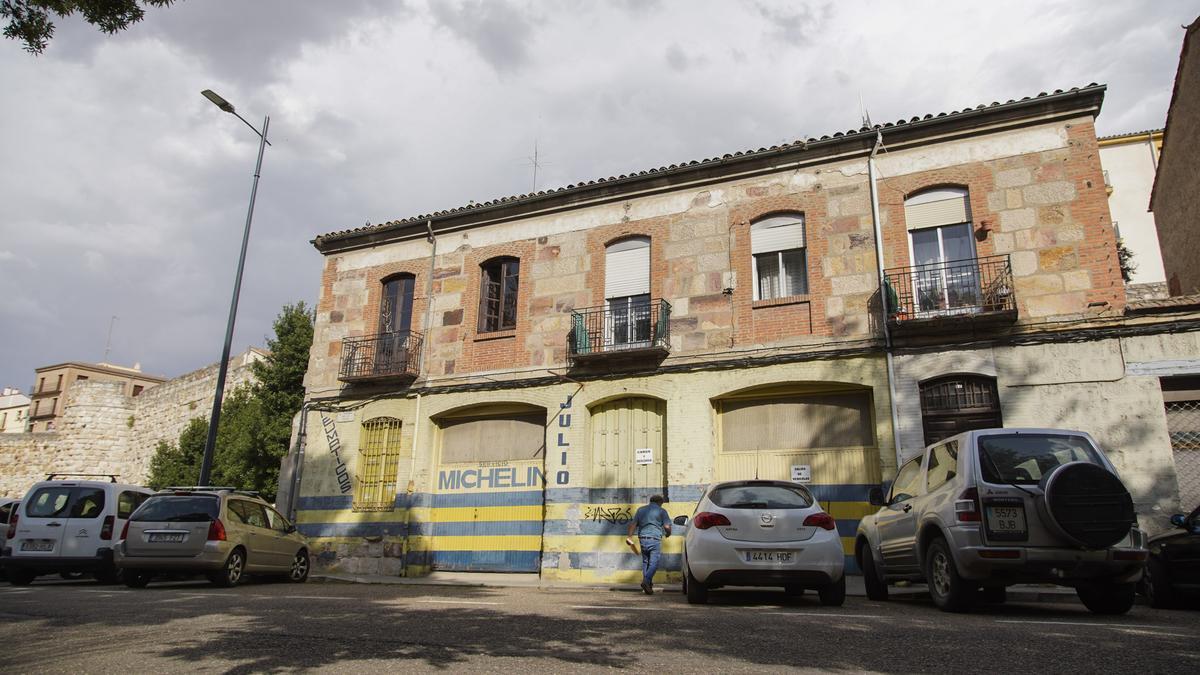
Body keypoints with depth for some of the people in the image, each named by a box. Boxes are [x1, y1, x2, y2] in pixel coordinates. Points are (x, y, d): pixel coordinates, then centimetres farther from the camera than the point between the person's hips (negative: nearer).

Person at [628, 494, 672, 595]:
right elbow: (667, 526, -3)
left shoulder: (641, 510, 15)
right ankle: (646, 581, -22)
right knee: (654, 563, -3)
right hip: (655, 539, -4)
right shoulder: (661, 511, 3)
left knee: (645, 562, 16)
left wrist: (630, 536, 8)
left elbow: (633, 524, 9)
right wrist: (668, 534, 17)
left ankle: (648, 584, 16)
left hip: (643, 539, 4)